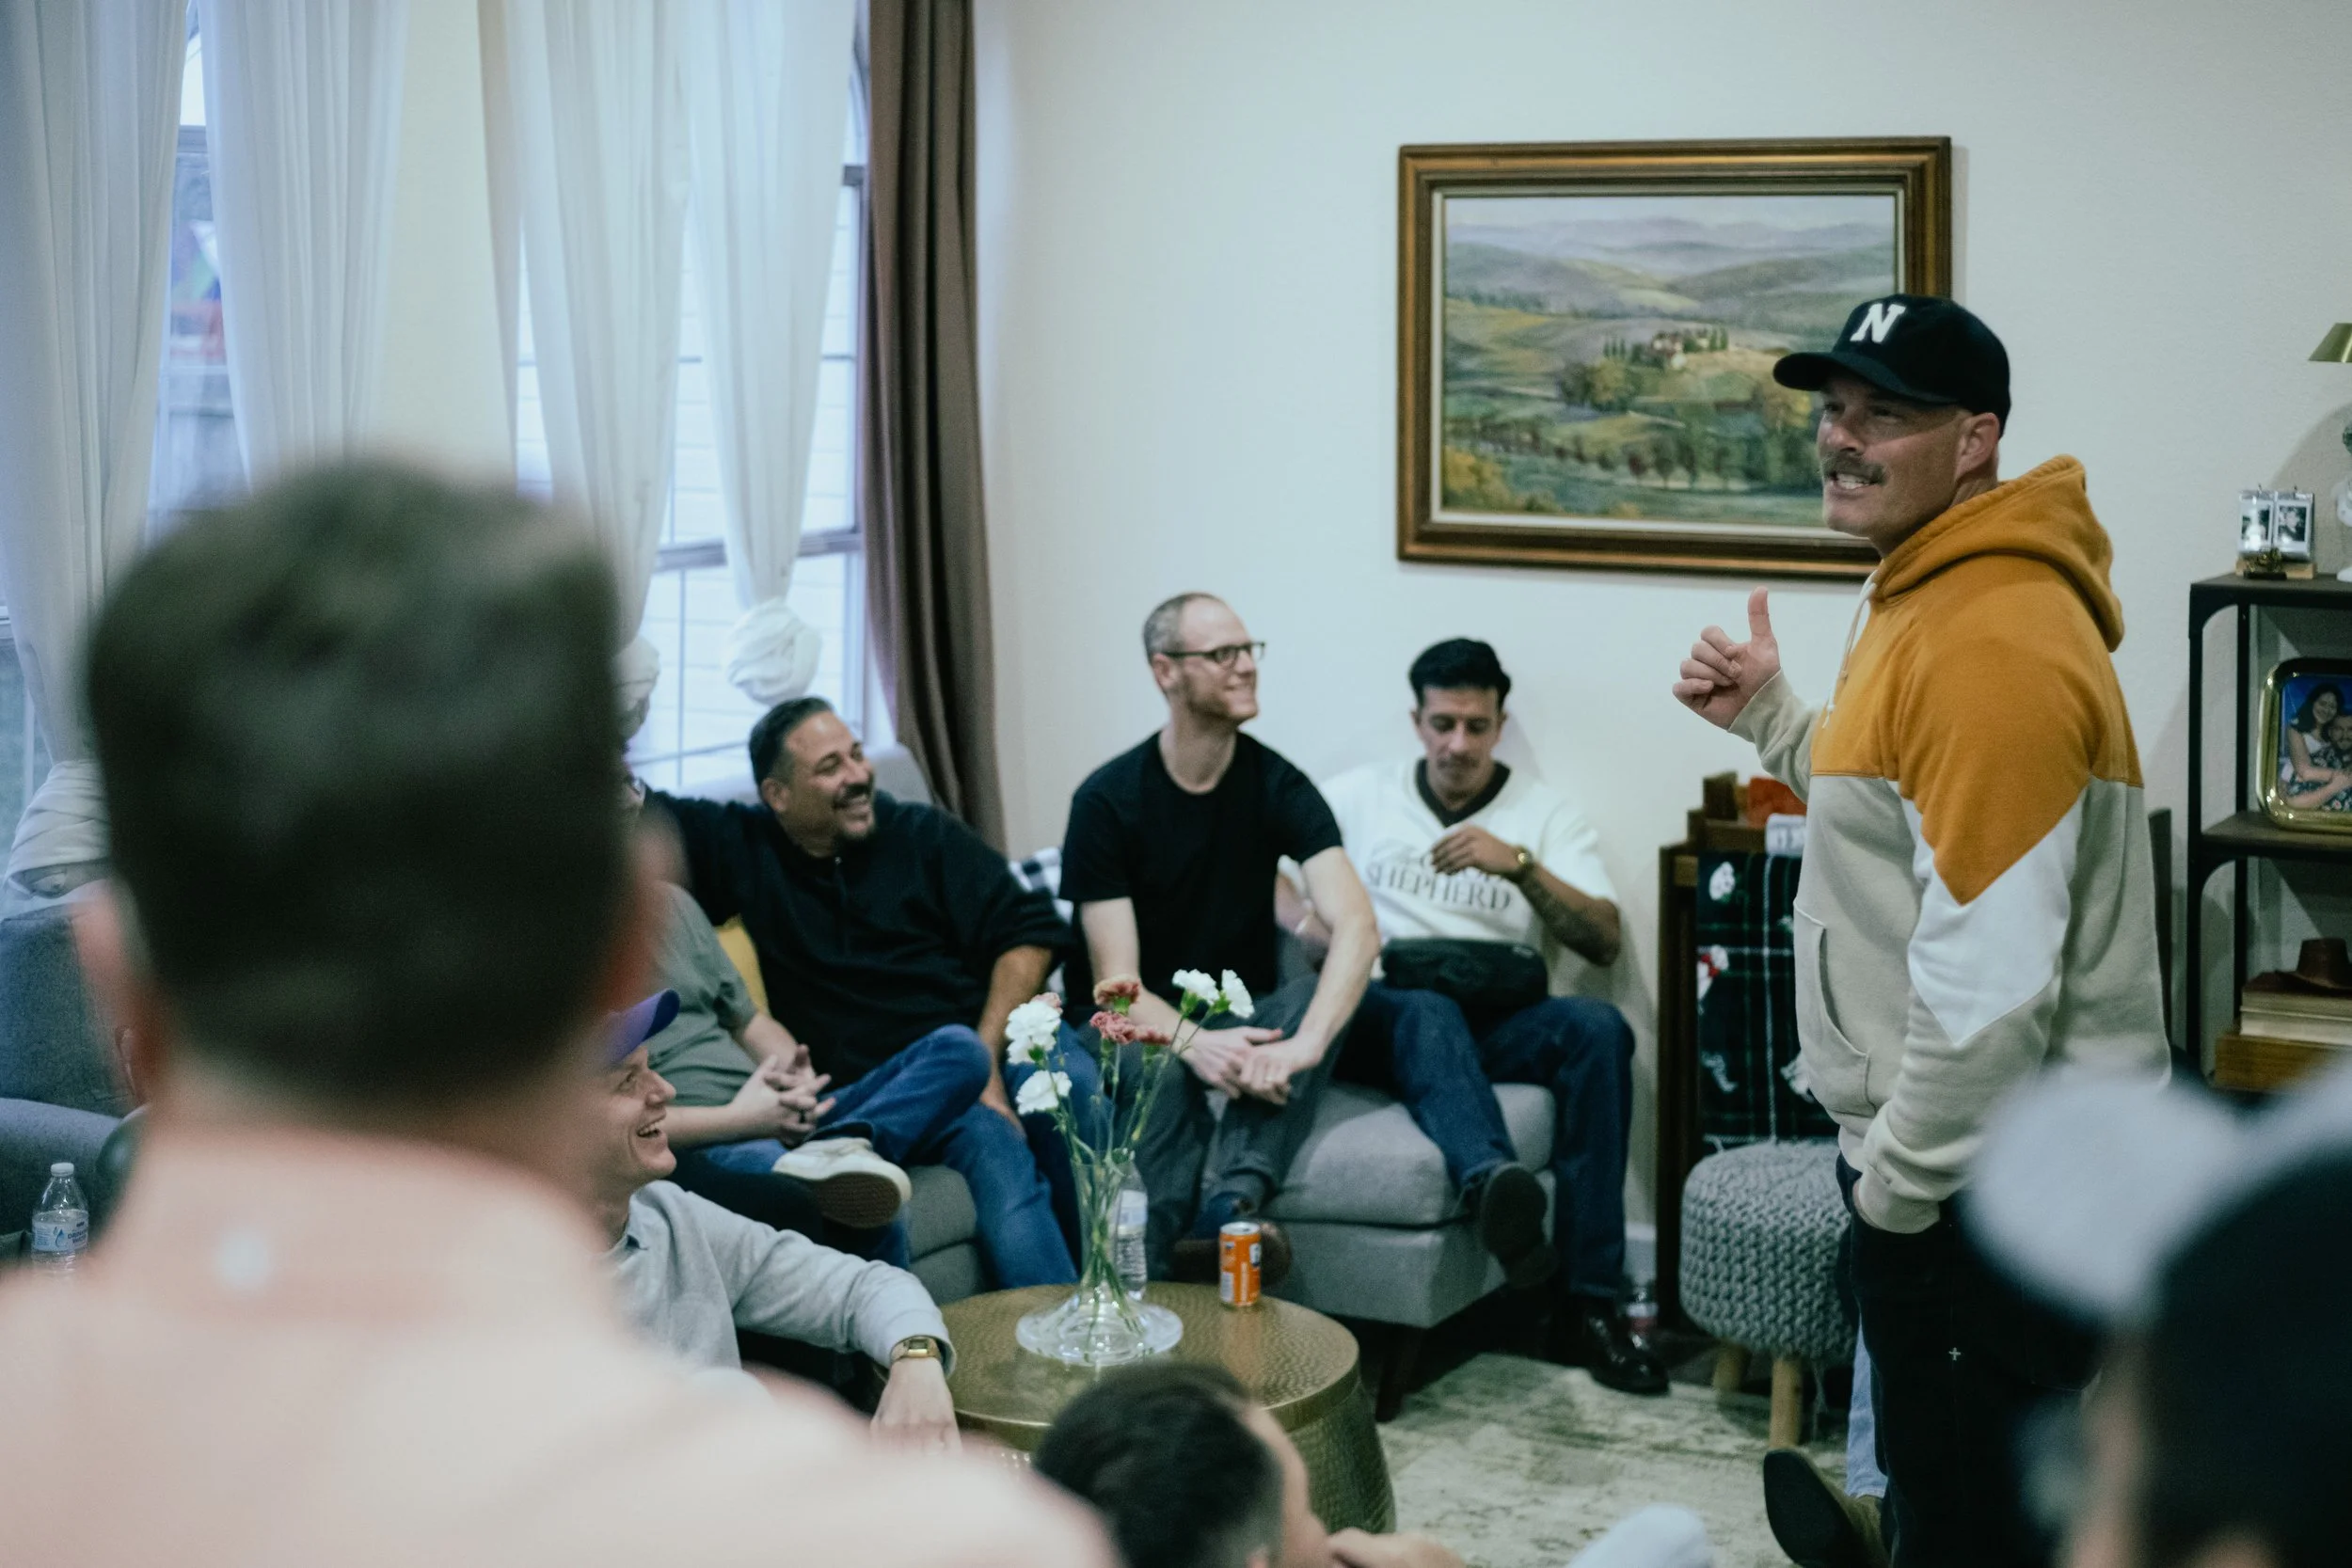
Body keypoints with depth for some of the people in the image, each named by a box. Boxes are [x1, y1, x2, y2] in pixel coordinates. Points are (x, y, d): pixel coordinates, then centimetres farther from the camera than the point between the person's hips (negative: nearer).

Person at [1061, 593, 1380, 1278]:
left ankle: (1231, 1200, -46)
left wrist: (1302, 1047, -39)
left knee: (1322, 993, -30)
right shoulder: (1107, 800, -9)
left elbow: (1357, 926, -20)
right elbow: (1117, 983, -15)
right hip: (1150, 1027, -2)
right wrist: (1195, 1045, -38)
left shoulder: (1277, 785, -5)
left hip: (1244, 1019, 2)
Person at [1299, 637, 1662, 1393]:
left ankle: (1588, 1305, -33)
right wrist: (1305, 919, -7)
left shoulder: (1547, 813, 15)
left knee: (1598, 1027, -30)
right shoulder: (1361, 794, 18)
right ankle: (1493, 1181, -70)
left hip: (1498, 1025, 1)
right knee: (1429, 1014, -37)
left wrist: (1519, 865, -11)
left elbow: (1604, 941, 3)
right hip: (1381, 1018, -1)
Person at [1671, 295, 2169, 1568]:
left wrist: (1901, 1180, -18)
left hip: (1989, 1178, -11)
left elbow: (1990, 977, -27)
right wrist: (1771, 720, 11)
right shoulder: (1919, 597, 11)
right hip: (1930, 1149, 11)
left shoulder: (1993, 646, -24)